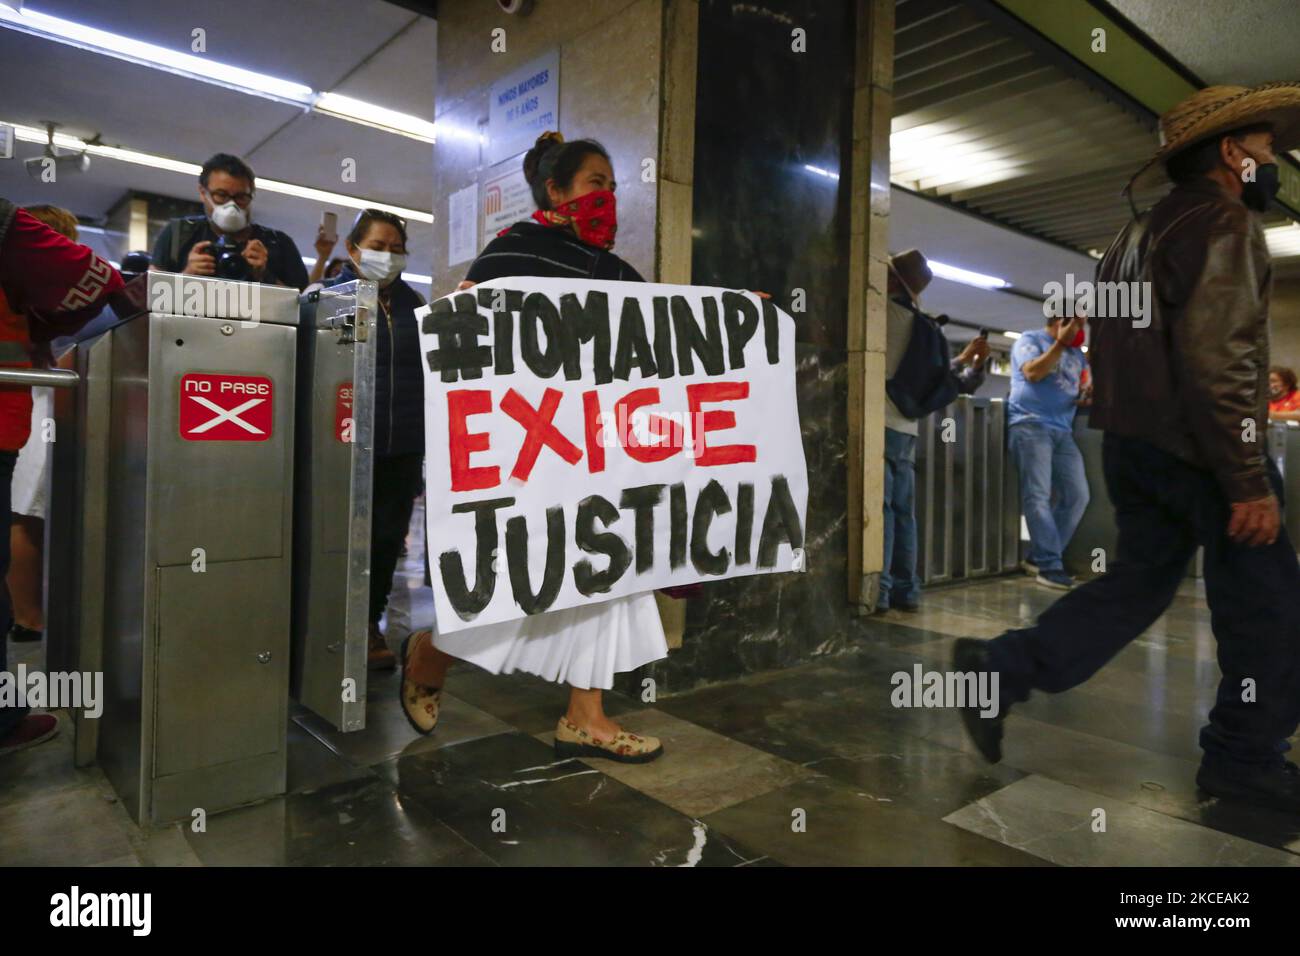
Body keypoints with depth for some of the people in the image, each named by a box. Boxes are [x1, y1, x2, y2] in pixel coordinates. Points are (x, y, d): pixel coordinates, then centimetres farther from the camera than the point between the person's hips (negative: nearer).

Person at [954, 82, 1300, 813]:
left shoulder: (1145, 230, 18)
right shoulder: (1221, 223, -11)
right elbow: (1214, 361, -22)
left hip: (1136, 443, 9)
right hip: (1199, 448, -9)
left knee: (1137, 583, 15)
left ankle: (1000, 669, 7)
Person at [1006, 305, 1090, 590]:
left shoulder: (1077, 354, 25)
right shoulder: (1030, 339, 6)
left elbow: (1085, 391, 25)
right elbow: (1033, 373, -11)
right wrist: (1060, 343, -7)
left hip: (1063, 432, 7)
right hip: (1030, 425, -7)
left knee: (1077, 495, -3)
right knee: (1038, 495, -15)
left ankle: (1039, 556, 3)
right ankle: (1050, 564, -15)